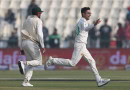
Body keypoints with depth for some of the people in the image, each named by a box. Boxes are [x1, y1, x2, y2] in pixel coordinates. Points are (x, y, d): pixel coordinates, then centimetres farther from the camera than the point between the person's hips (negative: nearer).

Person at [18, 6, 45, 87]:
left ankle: (26, 82, -3)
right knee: (38, 62, 1)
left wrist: (22, 48, 20)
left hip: (24, 43, 8)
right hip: (32, 43, -8)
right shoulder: (38, 21, -3)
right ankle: (23, 63, -25)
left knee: (31, 64, 11)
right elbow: (39, 34, -16)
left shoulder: (27, 20, 20)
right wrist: (42, 46, -15)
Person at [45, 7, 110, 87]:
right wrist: (94, 25, -56)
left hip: (82, 47, 10)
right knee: (72, 63, -11)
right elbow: (85, 28, -38)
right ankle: (52, 61, -3)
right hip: (80, 45, -10)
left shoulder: (81, 21, 18)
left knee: (92, 62, 8)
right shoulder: (82, 22, -13)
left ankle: (99, 80, 9)